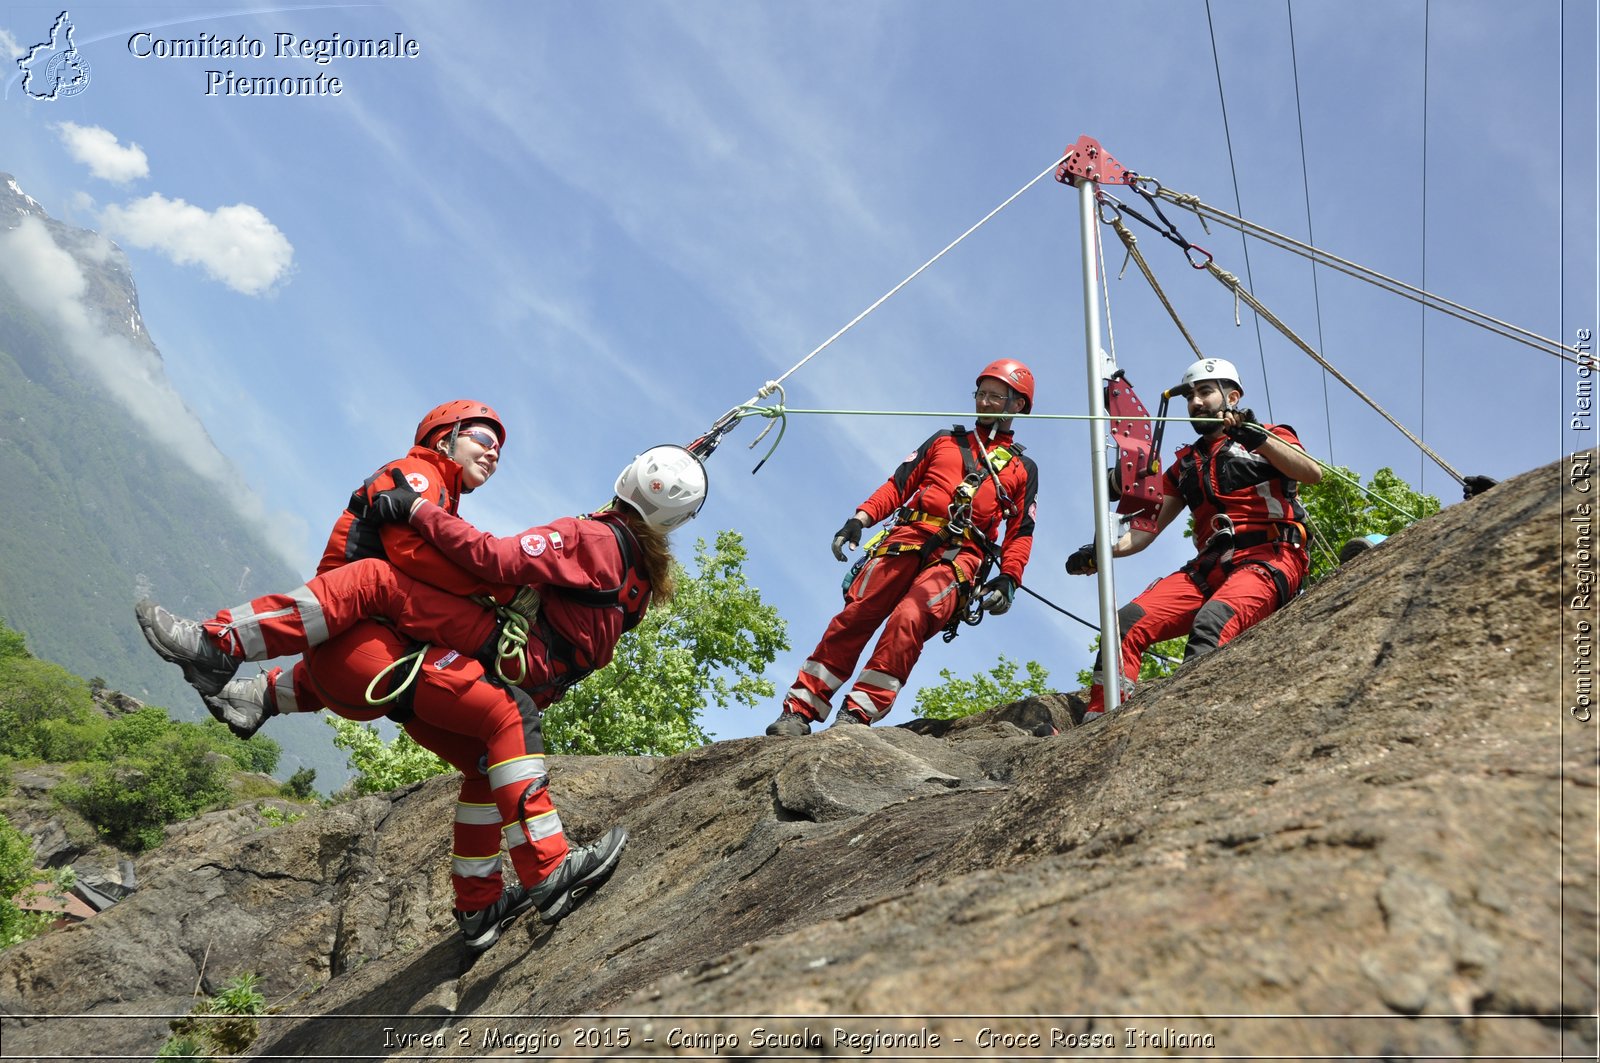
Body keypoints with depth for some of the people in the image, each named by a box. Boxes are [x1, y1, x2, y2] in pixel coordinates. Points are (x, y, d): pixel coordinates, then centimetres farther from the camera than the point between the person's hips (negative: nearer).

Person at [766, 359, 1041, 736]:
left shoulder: (1023, 468, 22)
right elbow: (898, 484, 17)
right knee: (855, 615, -15)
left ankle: (858, 714, -32)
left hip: (959, 556, -2)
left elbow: (1021, 533, 15)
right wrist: (861, 518, 1)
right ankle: (799, 711, -15)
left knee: (908, 620, -29)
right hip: (909, 538, 2)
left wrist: (1008, 579, -2)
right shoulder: (944, 440, 26)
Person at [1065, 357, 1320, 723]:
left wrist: (1256, 437, -19)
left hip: (1269, 559, -5)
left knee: (1212, 621, -37)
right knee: (1127, 622, -18)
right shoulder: (1186, 464, 26)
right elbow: (1147, 529, 19)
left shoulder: (1269, 439, 13)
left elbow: (1313, 473, -8)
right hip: (1208, 568, 5)